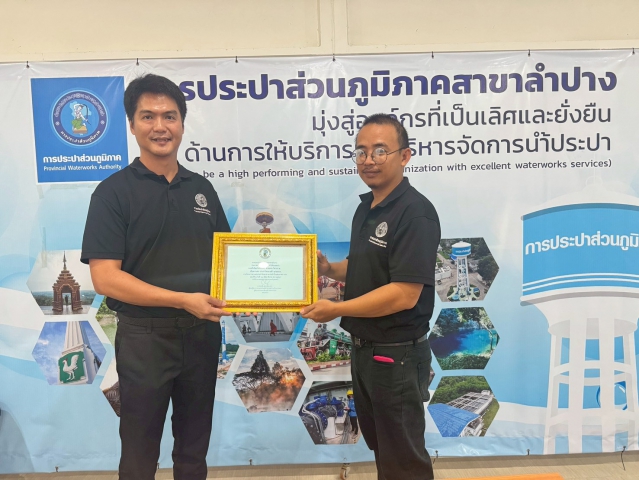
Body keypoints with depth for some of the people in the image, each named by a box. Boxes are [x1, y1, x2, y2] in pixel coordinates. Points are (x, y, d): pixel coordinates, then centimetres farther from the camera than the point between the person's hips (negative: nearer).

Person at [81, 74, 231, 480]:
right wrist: (184, 299, -23)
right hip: (144, 336, -4)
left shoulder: (201, 188, 7)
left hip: (202, 333, 4)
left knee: (194, 446, 19)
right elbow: (105, 278, -16)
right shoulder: (114, 192, -8)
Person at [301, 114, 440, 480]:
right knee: (379, 445, 25)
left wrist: (336, 310, -20)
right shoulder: (366, 207, 8)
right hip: (365, 349, 9)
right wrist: (329, 268, 1)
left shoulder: (415, 212, -20)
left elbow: (404, 294, -26)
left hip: (397, 355, -9)